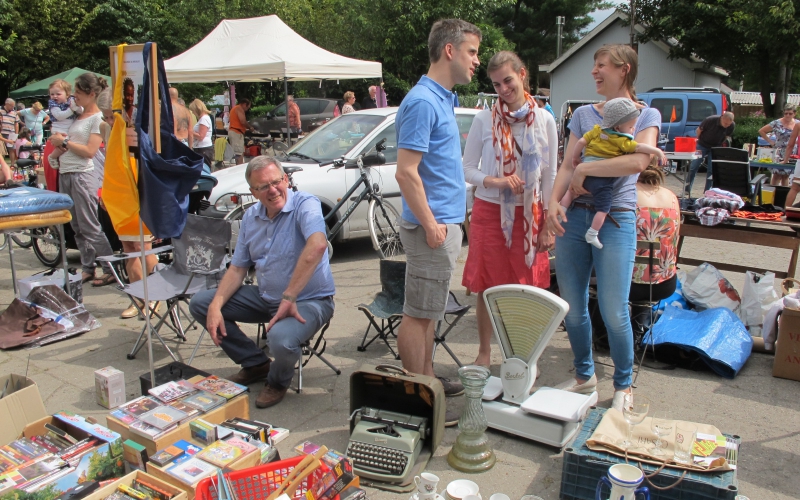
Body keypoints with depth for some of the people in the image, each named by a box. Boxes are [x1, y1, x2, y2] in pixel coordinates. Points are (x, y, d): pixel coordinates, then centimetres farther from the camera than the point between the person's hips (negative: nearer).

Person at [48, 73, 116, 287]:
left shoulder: (98, 118, -6)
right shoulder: (77, 116, 16)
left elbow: (89, 151, -15)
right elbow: (67, 145, 18)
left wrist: (63, 141, -10)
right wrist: (55, 153, -2)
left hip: (82, 176, -8)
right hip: (65, 175, 8)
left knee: (90, 227, -7)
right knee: (77, 228, 11)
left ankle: (112, 270, -2)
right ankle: (88, 268, 19)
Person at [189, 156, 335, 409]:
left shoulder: (305, 205, -19)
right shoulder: (251, 217, 4)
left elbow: (317, 245, -38)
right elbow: (237, 268, 8)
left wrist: (289, 298, -36)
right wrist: (216, 306, -8)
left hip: (309, 300, -7)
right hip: (266, 297, 7)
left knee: (280, 338, -37)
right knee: (200, 304, 2)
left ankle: (279, 381, 2)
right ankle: (256, 363, 14)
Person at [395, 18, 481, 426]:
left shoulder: (442, 99, 14)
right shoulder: (423, 102, -17)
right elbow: (406, 172, -22)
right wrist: (431, 225, -20)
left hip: (445, 222, 10)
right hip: (433, 225, -10)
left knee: (428, 310, 18)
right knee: (418, 314, -1)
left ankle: (427, 380, 31)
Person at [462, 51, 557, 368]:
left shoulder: (544, 120, 1)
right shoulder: (484, 120, -2)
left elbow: (550, 175, 3)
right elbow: (467, 169, 0)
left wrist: (548, 224, 0)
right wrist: (495, 181, -19)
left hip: (529, 214, 1)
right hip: (490, 212, 0)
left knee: (527, 288, 6)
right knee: (487, 286, 6)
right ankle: (484, 353, 23)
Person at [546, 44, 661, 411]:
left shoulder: (646, 115, 3)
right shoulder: (583, 114, 15)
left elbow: (638, 161, -15)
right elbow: (567, 165, 6)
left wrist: (585, 169, -10)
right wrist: (554, 201, -11)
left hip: (616, 219, -4)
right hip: (575, 216, 4)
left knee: (614, 312, -3)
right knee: (572, 306, 8)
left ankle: (623, 386, 18)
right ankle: (584, 376, 27)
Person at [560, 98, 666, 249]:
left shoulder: (597, 131, 7)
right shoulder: (622, 140, -6)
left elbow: (581, 141, 7)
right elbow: (639, 148, -6)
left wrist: (575, 158, 20)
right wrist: (657, 151, 6)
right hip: (603, 179, -5)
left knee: (571, 191, 28)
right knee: (603, 208, 1)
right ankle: (592, 234, 0)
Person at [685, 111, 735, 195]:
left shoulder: (732, 126, -16)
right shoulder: (710, 120, -26)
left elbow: (727, 136, 5)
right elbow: (699, 130, -8)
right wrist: (698, 140, 3)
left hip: (716, 147, 2)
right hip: (702, 145, -2)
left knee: (712, 169, -3)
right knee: (693, 167, -6)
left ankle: (707, 191, 7)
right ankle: (687, 190, 1)